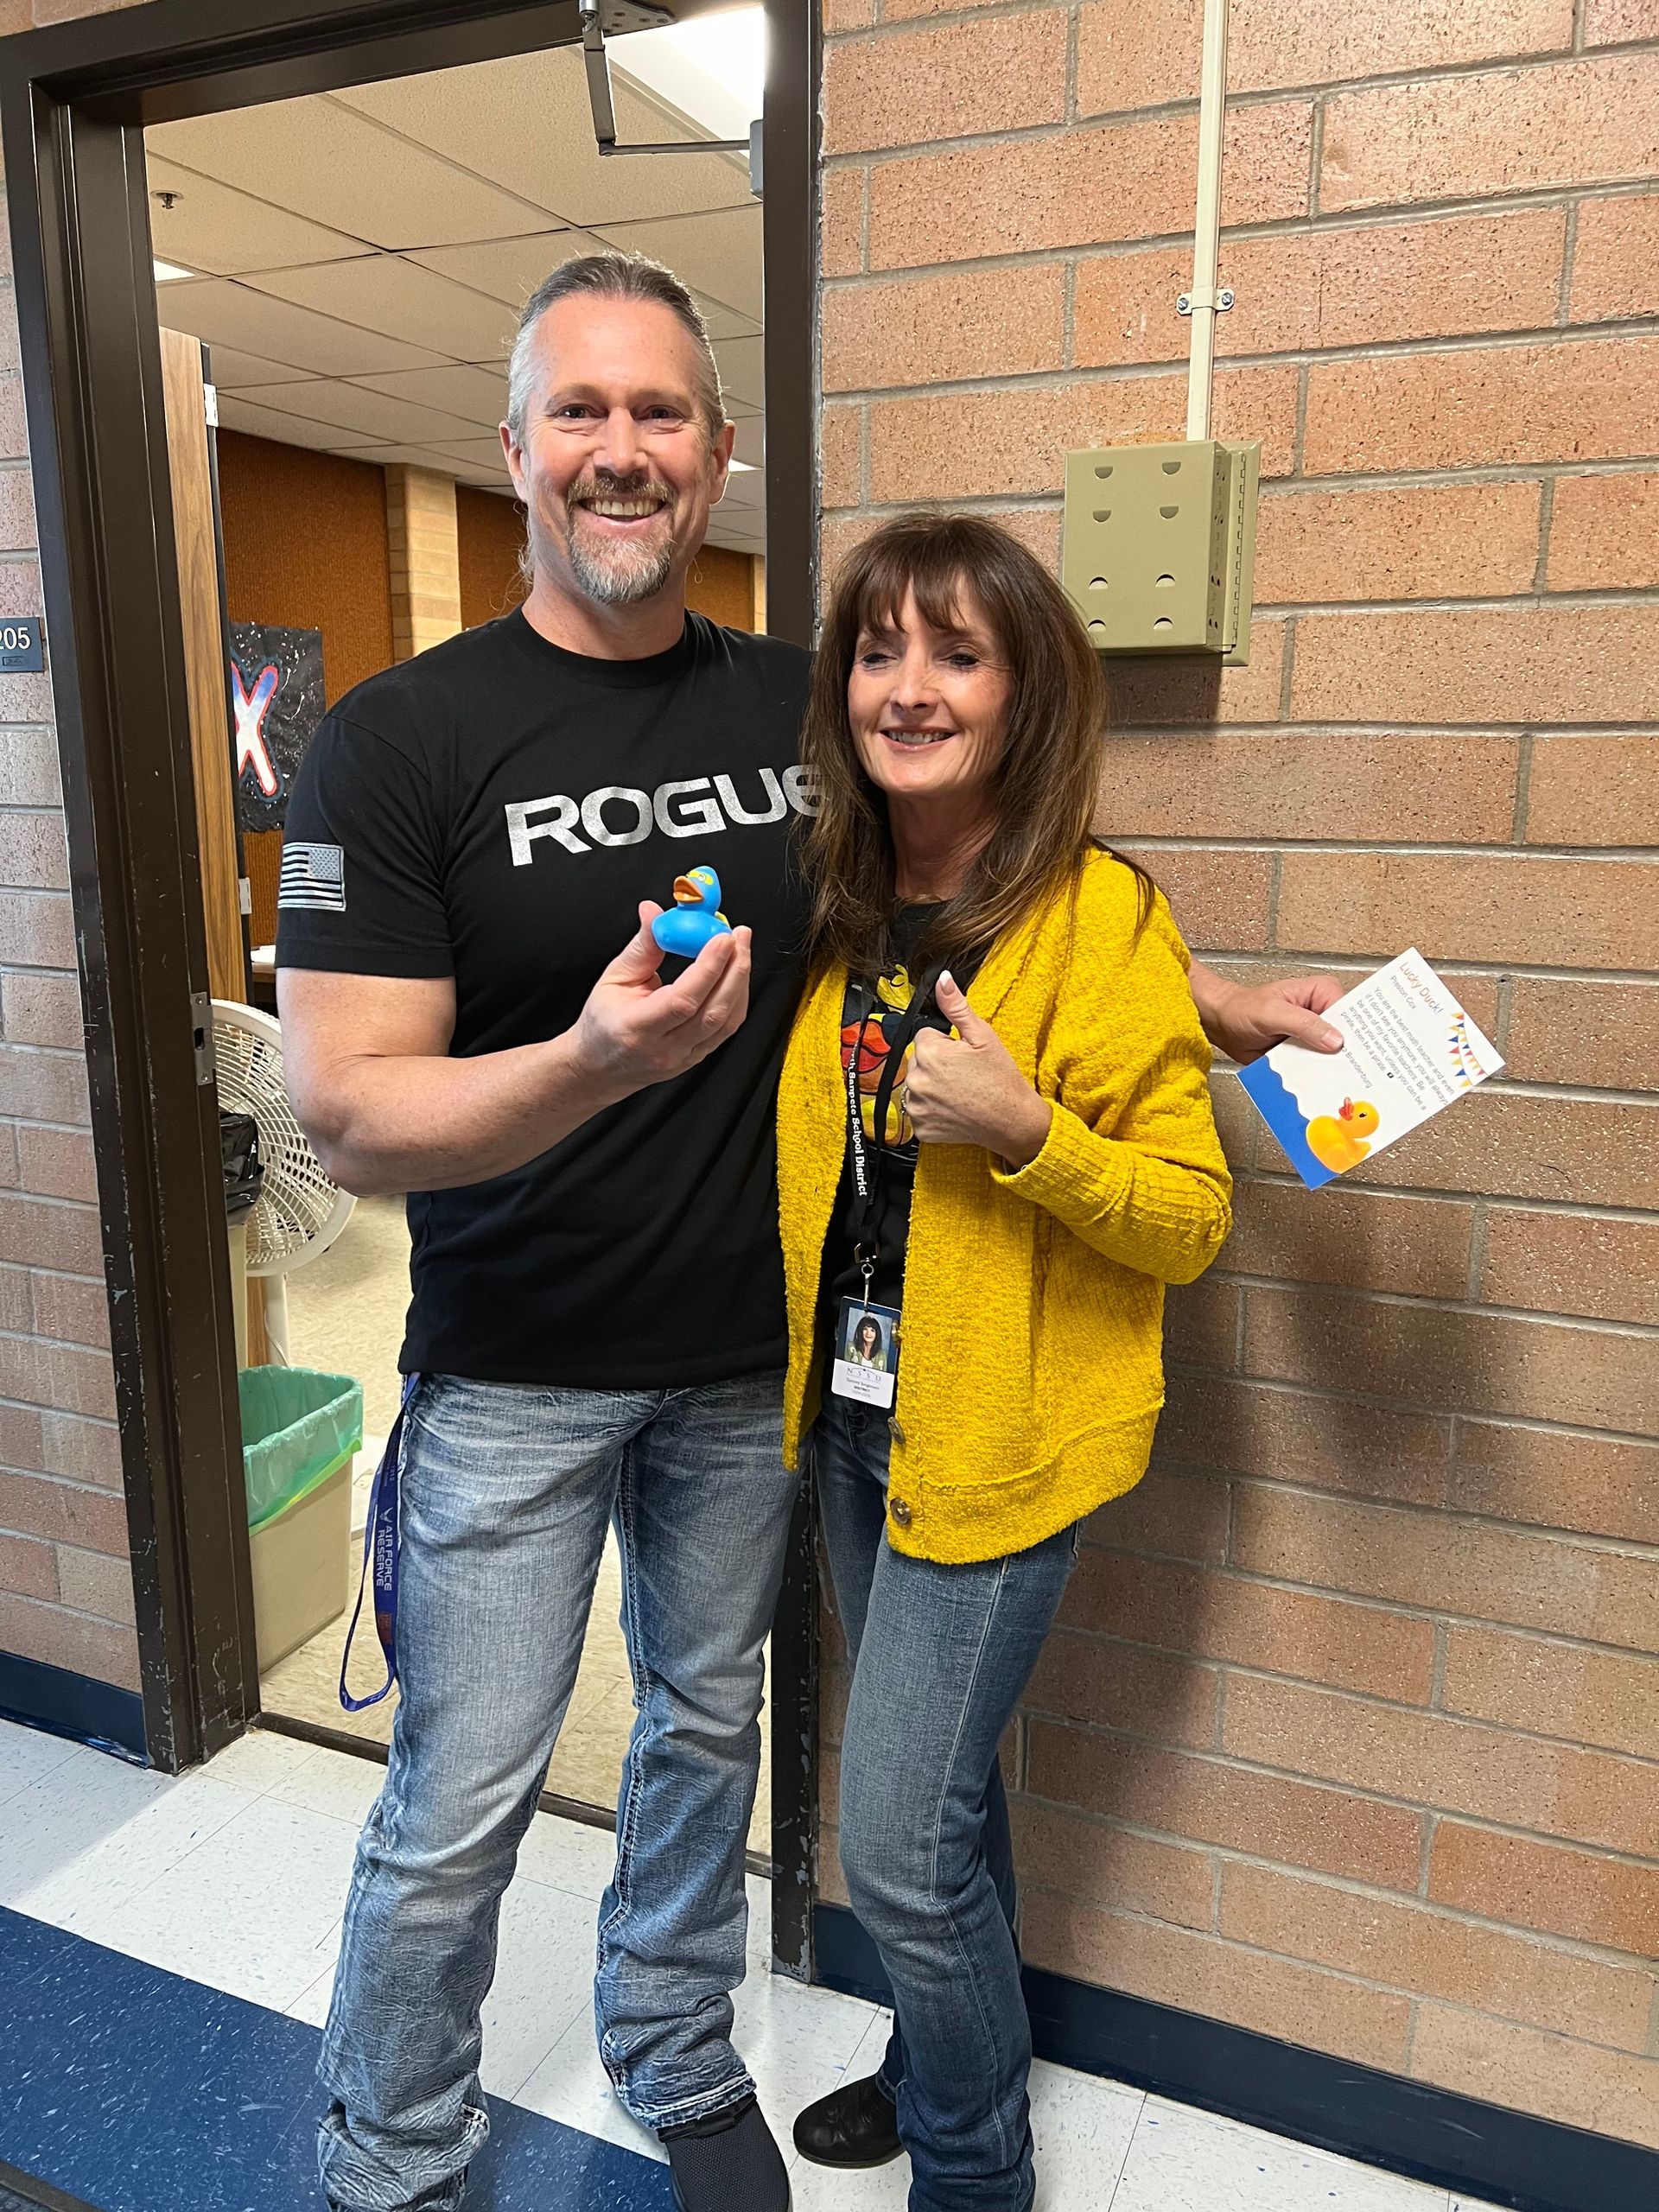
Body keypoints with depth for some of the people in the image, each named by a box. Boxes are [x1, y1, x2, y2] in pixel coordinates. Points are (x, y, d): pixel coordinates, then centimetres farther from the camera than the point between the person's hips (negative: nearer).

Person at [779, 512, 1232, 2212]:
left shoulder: (1103, 916, -17)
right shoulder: (835, 908, 2)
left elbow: (1189, 1218, -15)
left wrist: (1025, 1130, -29)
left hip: (1003, 1432, -6)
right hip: (853, 1413, 6)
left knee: (895, 1842, 0)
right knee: (934, 1781, 23)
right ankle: (952, 2055, 49)